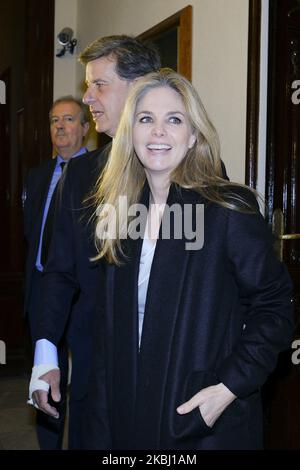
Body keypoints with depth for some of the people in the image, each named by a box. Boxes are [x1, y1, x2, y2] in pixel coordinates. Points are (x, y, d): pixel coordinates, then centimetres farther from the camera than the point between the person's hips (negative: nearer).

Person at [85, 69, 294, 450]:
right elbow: (110, 323, 9)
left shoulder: (230, 208, -14)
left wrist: (229, 386, -19)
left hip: (206, 420, -4)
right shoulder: (119, 211, 3)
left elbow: (273, 307, -10)